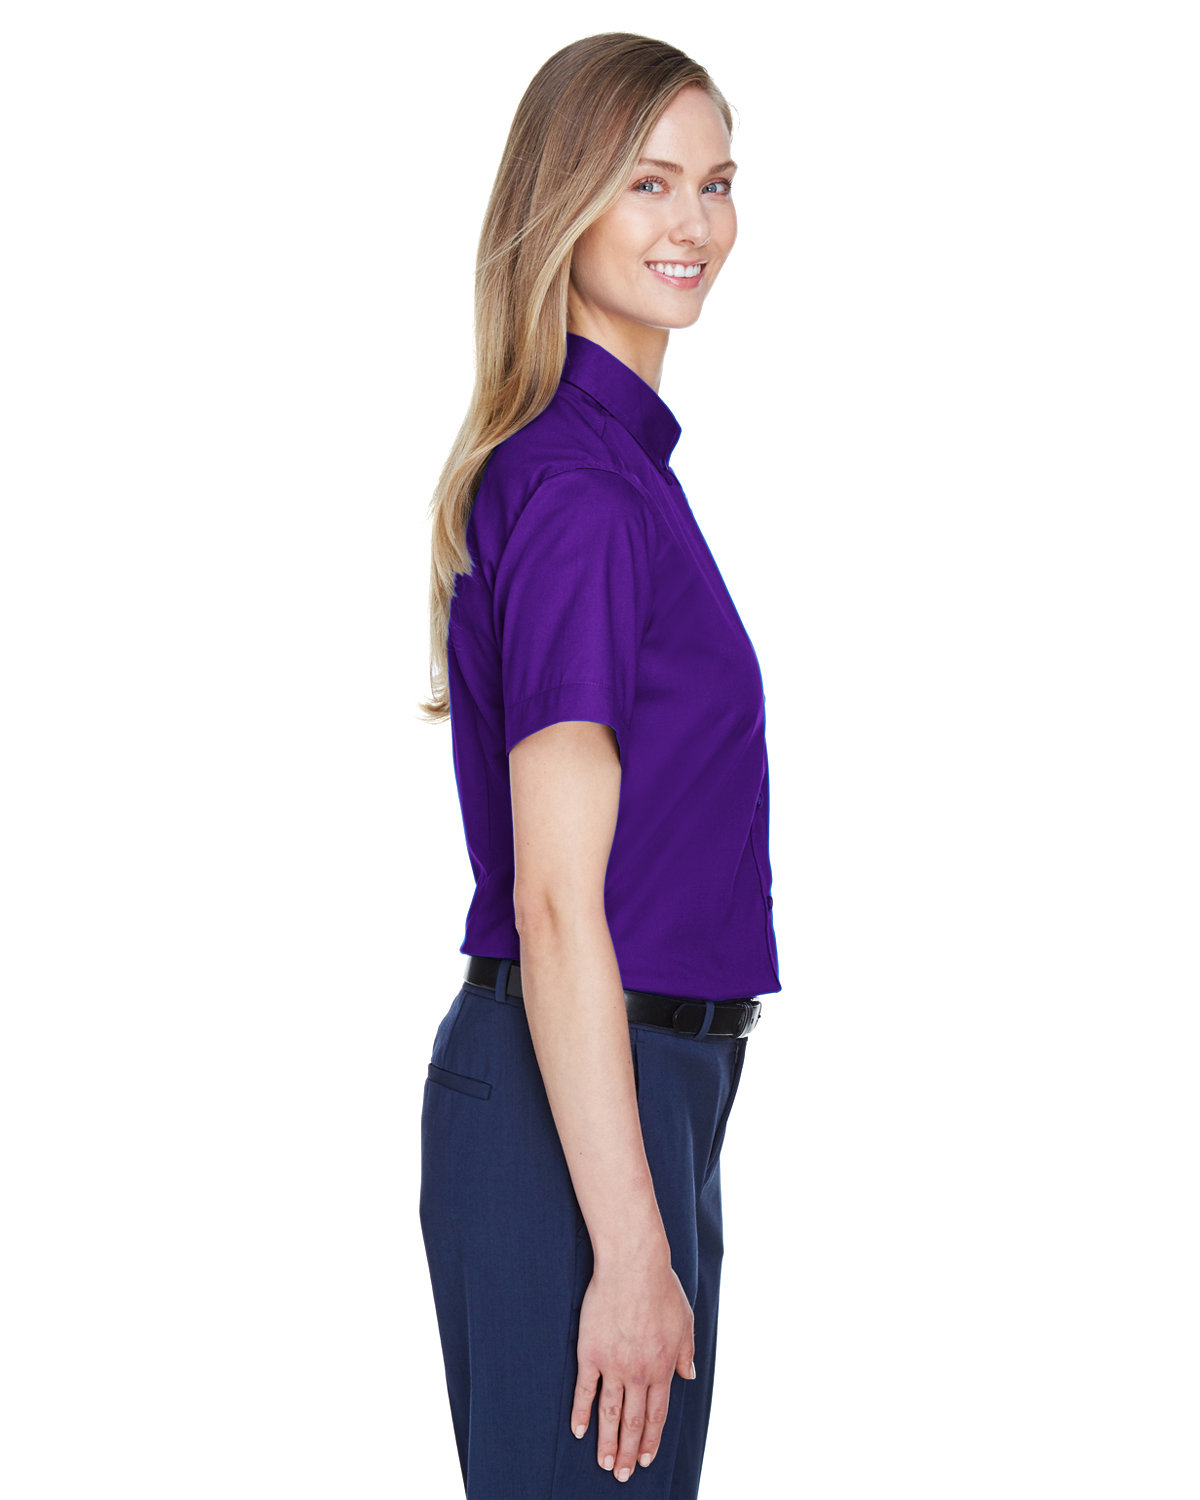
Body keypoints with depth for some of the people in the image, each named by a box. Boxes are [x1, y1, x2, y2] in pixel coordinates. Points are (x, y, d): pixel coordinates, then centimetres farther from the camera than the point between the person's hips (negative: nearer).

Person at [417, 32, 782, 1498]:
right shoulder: (577, 486, -17)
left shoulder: (611, 456, 13)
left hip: (640, 1083, 10)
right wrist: (630, 1246, -22)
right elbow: (555, 899, -21)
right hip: (576, 1104, -10)